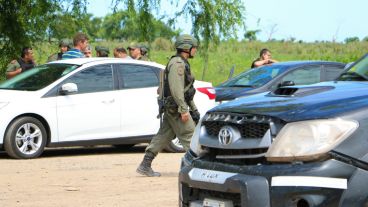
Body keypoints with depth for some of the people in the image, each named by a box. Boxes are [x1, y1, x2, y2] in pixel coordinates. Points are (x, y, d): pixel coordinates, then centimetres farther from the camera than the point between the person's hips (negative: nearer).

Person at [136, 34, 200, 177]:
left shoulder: (182, 63, 20)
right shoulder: (177, 63, -14)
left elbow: (186, 89, 27)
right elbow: (176, 88, -23)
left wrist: (193, 108, 27)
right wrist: (183, 109, -26)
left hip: (171, 108, 10)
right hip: (175, 107, -10)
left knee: (163, 137, 10)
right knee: (189, 135, -7)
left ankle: (145, 166, 10)